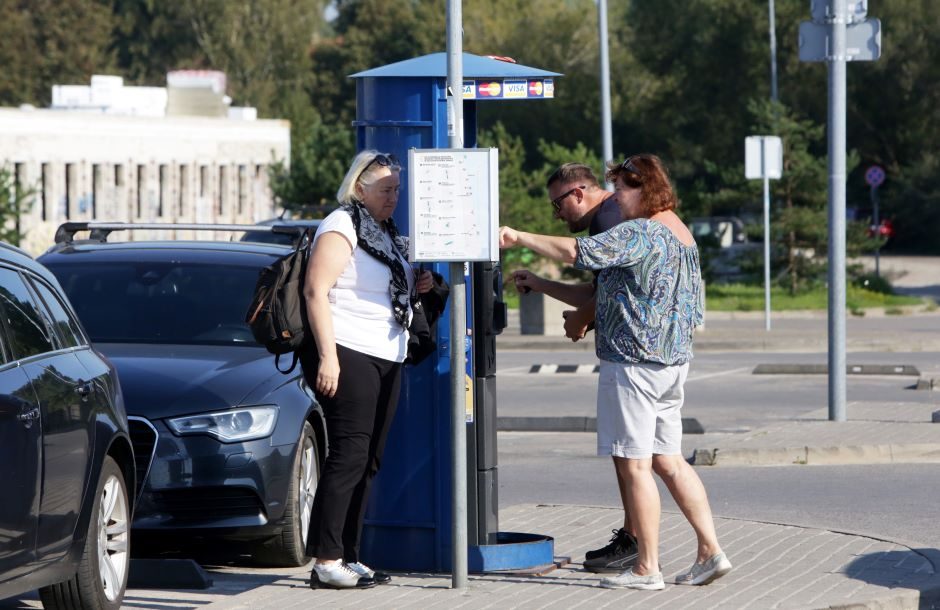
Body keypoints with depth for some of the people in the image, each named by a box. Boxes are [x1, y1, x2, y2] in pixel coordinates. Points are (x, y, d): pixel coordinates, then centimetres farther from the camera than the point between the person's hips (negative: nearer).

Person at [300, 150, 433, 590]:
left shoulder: (387, 235, 19)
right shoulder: (341, 228, -8)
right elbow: (316, 290, -16)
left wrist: (414, 288, 9)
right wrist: (327, 356, -23)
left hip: (386, 359, 9)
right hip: (347, 355, -9)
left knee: (366, 462, 8)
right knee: (349, 455, -13)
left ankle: (347, 558, 12)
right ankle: (326, 562, -13)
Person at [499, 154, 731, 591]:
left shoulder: (640, 234, -15)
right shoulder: (682, 235, 16)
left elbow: (579, 253, -25)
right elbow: (694, 311, 22)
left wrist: (519, 238, -18)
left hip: (633, 361, -10)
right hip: (673, 359, 10)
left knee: (634, 464, -4)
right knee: (668, 460, 13)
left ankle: (647, 567, -3)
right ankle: (710, 550, 9)